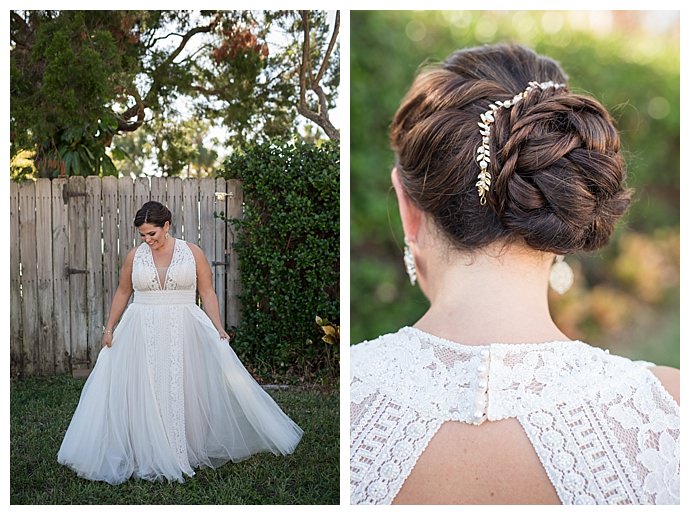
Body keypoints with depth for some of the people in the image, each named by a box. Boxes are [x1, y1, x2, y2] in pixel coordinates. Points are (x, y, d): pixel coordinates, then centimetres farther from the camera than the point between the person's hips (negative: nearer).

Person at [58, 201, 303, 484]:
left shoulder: (192, 252, -1)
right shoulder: (135, 256, 4)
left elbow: (207, 293, 1)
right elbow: (122, 293, 15)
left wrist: (218, 328, -7)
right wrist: (109, 327, 12)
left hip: (184, 333, -1)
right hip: (143, 333, 2)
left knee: (184, 390, 3)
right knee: (144, 393, 1)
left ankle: (189, 449, 15)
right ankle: (149, 456, 9)